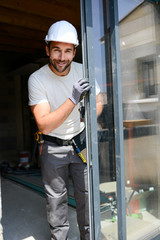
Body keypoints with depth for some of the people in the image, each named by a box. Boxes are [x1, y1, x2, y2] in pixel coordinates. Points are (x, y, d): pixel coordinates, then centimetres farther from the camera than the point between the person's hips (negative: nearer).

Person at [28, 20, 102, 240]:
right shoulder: (37, 79, -17)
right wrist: (73, 99, -34)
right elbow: (44, 125, -25)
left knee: (86, 194, 10)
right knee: (56, 199, 9)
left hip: (80, 141, 3)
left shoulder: (82, 71, -6)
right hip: (53, 147, -2)